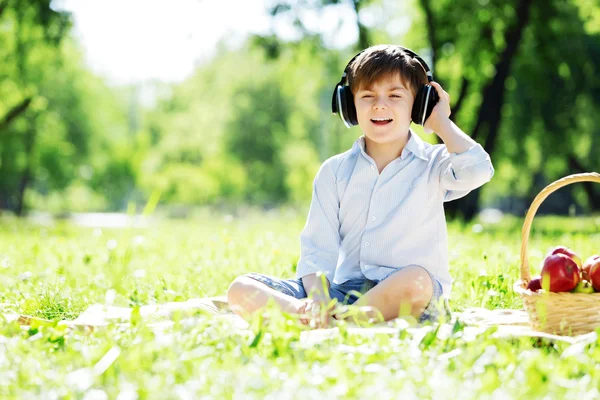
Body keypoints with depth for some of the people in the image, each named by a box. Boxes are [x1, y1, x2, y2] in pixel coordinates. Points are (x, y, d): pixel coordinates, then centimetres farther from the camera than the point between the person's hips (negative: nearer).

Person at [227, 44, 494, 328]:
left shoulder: (433, 163, 7)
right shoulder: (335, 171, 13)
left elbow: (477, 169, -18)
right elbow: (317, 250, 6)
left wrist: (441, 123, -1)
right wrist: (318, 299, -15)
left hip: (408, 299, -3)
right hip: (343, 291, 3)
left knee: (416, 280, -40)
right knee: (242, 290, -15)